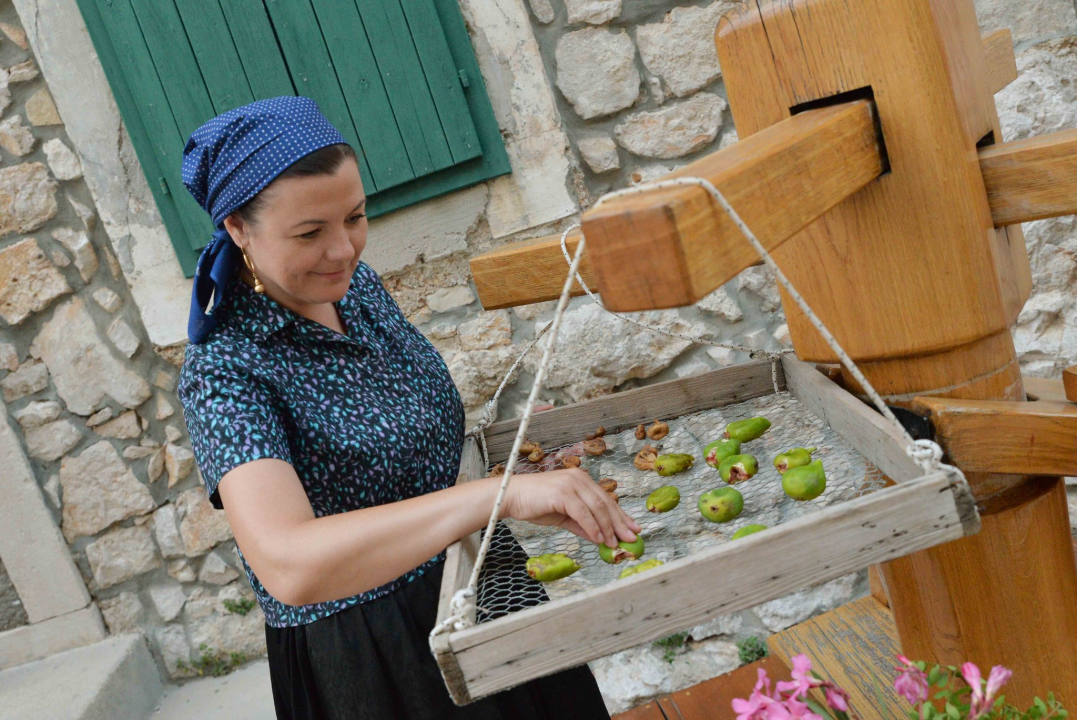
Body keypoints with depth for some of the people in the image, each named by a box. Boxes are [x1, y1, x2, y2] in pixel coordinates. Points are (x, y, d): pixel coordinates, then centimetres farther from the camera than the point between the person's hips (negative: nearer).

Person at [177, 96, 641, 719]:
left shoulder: (357, 283, -2)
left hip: (475, 590, 7)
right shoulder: (226, 369, -25)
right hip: (367, 665, -7)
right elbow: (286, 566, -40)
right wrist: (499, 493, -44)